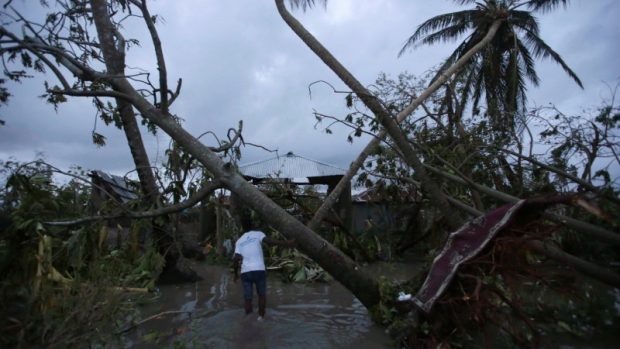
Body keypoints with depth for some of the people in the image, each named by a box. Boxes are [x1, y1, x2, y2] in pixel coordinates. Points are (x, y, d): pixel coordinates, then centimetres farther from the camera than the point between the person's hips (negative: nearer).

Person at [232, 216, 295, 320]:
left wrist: (236, 274, 18)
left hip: (245, 272, 2)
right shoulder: (258, 234, 5)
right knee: (262, 295, 17)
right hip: (259, 270, -2)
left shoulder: (239, 241, 13)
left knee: (247, 298, 10)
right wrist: (286, 243, -18)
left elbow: (235, 260, 4)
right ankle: (261, 317, 16)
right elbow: (269, 241, -14)